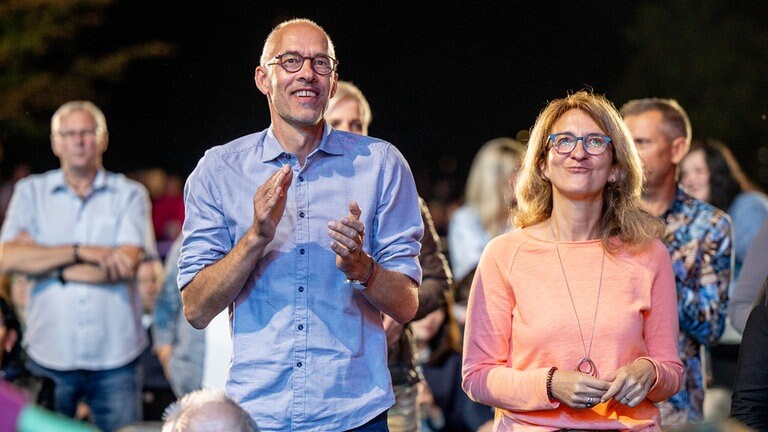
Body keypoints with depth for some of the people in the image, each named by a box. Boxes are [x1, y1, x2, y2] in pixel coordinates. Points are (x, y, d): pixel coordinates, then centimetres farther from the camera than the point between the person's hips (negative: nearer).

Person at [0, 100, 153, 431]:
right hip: (50, 356, 1)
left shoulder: (129, 195, 5)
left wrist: (46, 263, -6)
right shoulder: (31, 192, 9)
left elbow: (126, 264, -10)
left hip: (114, 358, -1)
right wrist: (81, 252, -12)